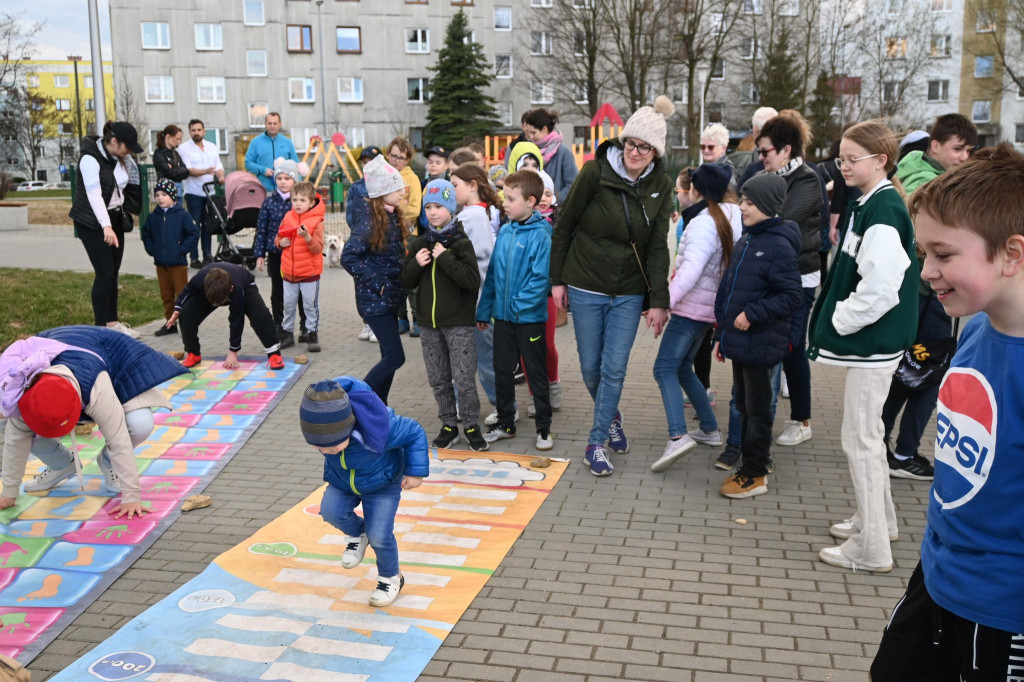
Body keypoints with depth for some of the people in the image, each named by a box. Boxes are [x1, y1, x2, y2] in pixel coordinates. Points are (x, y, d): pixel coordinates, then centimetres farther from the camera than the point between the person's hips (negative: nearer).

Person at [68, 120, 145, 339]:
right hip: (92, 222, -7)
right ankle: (100, 327, 0)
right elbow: (94, 194, -28)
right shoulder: (90, 158, -19)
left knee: (113, 272, 9)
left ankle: (112, 322, 18)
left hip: (115, 219, 7)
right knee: (105, 273, -9)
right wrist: (106, 226, -36)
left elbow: (129, 184, 20)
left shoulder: (121, 157, 3)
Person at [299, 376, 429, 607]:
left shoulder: (376, 430, -41)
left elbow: (414, 433, -25)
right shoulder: (321, 425, -27)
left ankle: (391, 578, 21)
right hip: (341, 481, 4)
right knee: (331, 511, -21)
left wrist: (415, 472, -23)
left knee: (379, 535, -9)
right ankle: (357, 534, 13)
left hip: (382, 484, -4)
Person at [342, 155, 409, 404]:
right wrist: (376, 283, -20)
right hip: (374, 299, -9)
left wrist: (397, 284, 6)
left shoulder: (393, 217, 8)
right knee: (395, 357, -10)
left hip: (390, 296, 9)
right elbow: (349, 257, -22)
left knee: (389, 356, 13)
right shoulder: (369, 220, -18)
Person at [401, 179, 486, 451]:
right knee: (438, 380, 11)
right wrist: (416, 264, -9)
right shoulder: (419, 244, 7)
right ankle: (449, 425, 24)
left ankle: (472, 426, 12)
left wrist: (445, 258, -21)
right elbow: (407, 282, 11)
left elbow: (473, 281, -19)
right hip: (429, 322, 5)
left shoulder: (461, 243, -8)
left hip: (459, 323, -5)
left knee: (464, 378, -2)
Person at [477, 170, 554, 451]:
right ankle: (505, 422, 30)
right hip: (502, 315, 6)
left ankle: (544, 428, 19)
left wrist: (520, 304, -20)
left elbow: (541, 277, -20)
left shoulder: (540, 235, -15)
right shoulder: (504, 232, 5)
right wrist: (484, 310, 11)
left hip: (530, 317, -6)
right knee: (502, 370, 15)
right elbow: (492, 272, 10)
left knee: (536, 373, 7)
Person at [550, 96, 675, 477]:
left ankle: (596, 442, 13)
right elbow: (564, 226, -4)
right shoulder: (595, 172, -13)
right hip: (586, 287, -1)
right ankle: (611, 417, 37)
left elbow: (658, 247, -3)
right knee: (591, 367, 9)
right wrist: (557, 280, -2)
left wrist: (659, 301, -9)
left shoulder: (660, 187, -4)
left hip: (629, 293, 1)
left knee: (614, 369, 0)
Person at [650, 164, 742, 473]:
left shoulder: (704, 223, -17)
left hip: (692, 307, -10)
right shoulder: (733, 216, 10)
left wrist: (666, 300, -33)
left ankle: (677, 436, -28)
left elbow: (691, 269, -28)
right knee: (681, 367, 20)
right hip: (709, 307, 10)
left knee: (665, 368, -14)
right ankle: (710, 429, 24)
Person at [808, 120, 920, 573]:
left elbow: (881, 288, -26)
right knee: (866, 434, 21)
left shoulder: (884, 209, -19)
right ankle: (876, 519, 36)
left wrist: (840, 320, -14)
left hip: (873, 343, -10)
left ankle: (871, 548, 7)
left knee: (860, 440, -3)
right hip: (866, 339, 10)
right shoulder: (866, 205, 12)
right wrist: (836, 315, 11)